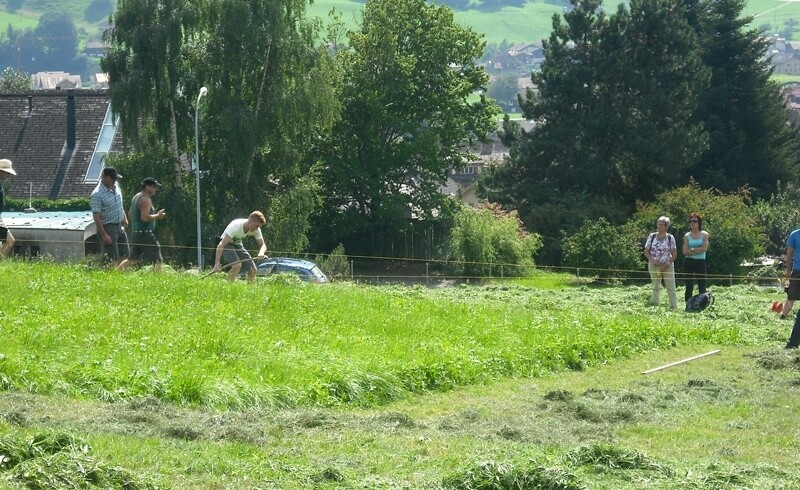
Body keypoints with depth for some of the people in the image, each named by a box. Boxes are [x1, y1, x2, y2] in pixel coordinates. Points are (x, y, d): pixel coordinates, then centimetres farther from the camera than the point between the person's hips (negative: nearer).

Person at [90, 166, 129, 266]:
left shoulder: (115, 186, 5)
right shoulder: (97, 194, -20)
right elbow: (96, 216, -20)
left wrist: (124, 218, 15)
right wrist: (104, 235, -22)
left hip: (119, 226, 8)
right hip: (108, 227, -8)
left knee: (124, 255, 11)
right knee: (113, 259, -8)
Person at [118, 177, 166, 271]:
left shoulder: (136, 197, 16)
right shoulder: (145, 199, -15)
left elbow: (130, 215, 25)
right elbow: (145, 217, -25)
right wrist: (157, 216, -13)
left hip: (135, 232, 10)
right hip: (145, 234, -10)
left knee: (132, 259, 17)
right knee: (157, 260, -6)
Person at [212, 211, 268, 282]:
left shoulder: (256, 229, -17)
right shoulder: (236, 227, -35)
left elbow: (263, 245, -10)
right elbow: (221, 246, -37)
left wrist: (261, 253, -36)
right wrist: (217, 263, -45)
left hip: (237, 244, 6)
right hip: (227, 244, -6)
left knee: (253, 269, -4)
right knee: (237, 265, -31)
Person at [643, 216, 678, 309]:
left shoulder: (670, 238, -2)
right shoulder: (652, 237, 2)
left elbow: (674, 254, -2)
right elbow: (646, 251, 3)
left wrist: (667, 264, -13)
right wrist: (652, 260, -14)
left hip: (667, 266, -1)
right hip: (654, 266, 2)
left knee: (671, 288, -4)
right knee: (656, 287, 9)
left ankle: (674, 307, -1)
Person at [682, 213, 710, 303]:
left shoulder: (704, 235, 3)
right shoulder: (687, 236, 6)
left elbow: (704, 248, -10)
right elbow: (685, 251, -4)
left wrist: (692, 249, -7)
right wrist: (698, 251, -10)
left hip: (700, 262, -1)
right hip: (689, 262, 1)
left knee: (702, 285, -4)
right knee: (689, 286, 3)